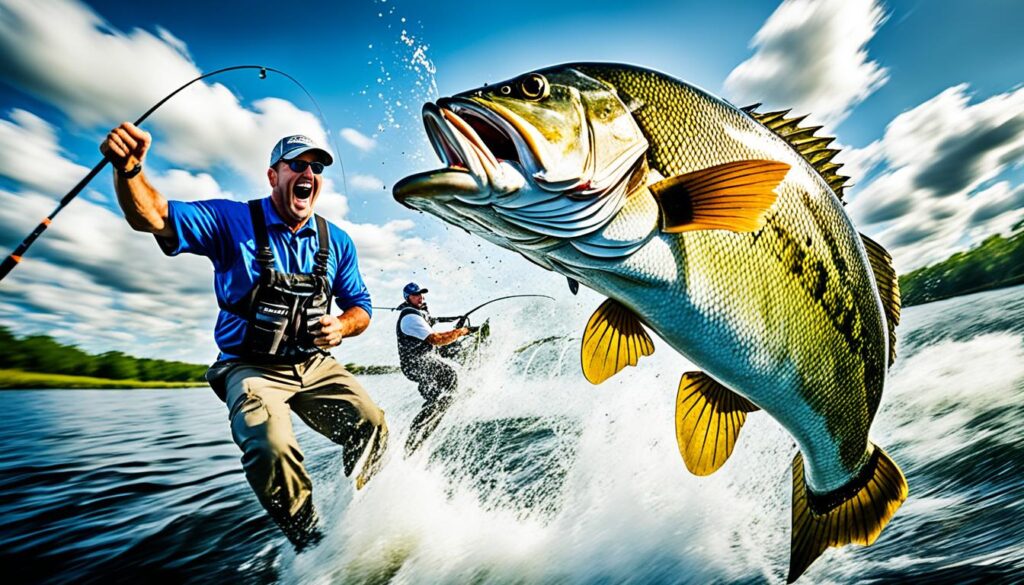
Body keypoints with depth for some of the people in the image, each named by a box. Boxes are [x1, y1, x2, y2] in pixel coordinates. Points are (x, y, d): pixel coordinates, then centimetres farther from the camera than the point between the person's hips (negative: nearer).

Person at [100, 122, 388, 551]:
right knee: (270, 448, -29)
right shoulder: (232, 221, -7)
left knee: (372, 427, -15)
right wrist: (129, 169, -39)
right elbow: (153, 217, -19)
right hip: (251, 369, -3)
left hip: (315, 366, 4)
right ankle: (311, 543, -2)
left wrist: (342, 327, -14)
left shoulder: (337, 242, 2)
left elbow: (360, 306, 8)